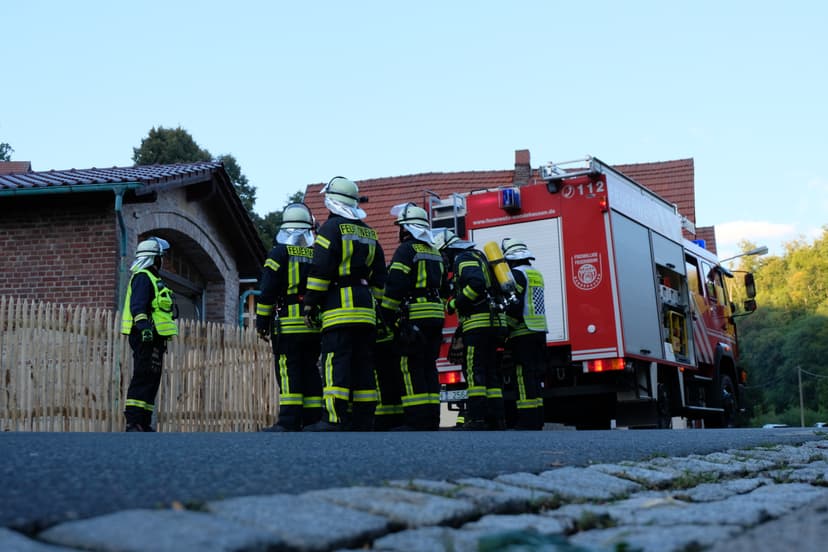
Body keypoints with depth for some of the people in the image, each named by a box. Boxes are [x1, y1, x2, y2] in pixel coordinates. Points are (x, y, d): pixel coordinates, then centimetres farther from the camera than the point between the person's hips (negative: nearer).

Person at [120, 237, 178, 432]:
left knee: (151, 381, 11)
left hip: (152, 337, 11)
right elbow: (137, 306, -22)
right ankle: (133, 422, -19)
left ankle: (144, 424, 13)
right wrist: (144, 326, -35)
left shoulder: (150, 279, 25)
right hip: (146, 337, -11)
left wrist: (162, 341, 29)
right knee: (143, 379, -15)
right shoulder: (143, 277, -7)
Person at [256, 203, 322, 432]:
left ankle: (289, 421, -12)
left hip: (288, 325, -4)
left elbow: (267, 292, -5)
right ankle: (313, 418, 9)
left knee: (288, 370, -6)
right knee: (310, 369, 10)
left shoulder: (279, 253, -2)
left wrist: (262, 322, 1)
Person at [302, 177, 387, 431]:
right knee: (363, 364, 7)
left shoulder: (332, 227, -3)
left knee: (336, 362, -11)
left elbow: (320, 269, -10)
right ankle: (363, 419, 7)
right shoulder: (369, 234, 20)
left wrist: (310, 303, -7)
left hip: (339, 305, -7)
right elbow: (379, 277, 19)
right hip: (365, 308, 7)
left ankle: (335, 419, -16)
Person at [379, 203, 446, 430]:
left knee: (411, 369, -7)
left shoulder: (406, 250, -7)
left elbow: (394, 286, -14)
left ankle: (416, 420, -10)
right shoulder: (435, 253, 19)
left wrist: (386, 316, -8)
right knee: (429, 368, 10)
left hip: (413, 317, -8)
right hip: (435, 316, 8)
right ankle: (431, 418, 9)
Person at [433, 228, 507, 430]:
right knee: (491, 371, 9)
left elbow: (476, 284, -22)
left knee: (474, 370, -11)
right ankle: (496, 419, 9)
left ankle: (477, 419, -15)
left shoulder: (463, 258, -5)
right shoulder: (475, 257, 25)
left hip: (478, 323, -10)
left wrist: (454, 304, -11)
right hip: (493, 323, 10)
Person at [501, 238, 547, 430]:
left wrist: (505, 329, -10)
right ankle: (537, 420, 13)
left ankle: (527, 423, -10)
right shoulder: (536, 274, 19)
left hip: (523, 334, -9)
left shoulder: (516, 274, -8)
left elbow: (514, 306, -17)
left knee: (525, 378, -9)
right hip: (539, 332, 9)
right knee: (534, 378, 11)